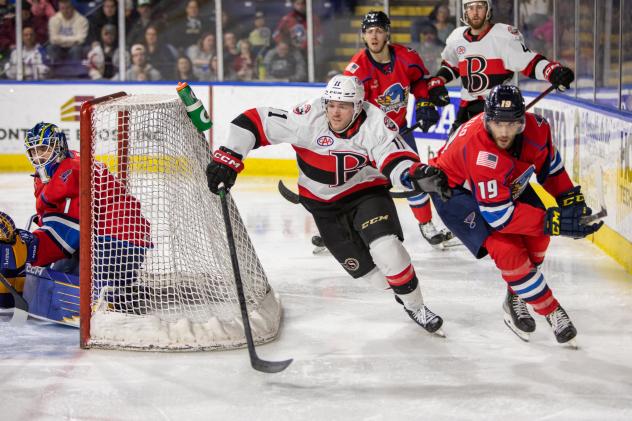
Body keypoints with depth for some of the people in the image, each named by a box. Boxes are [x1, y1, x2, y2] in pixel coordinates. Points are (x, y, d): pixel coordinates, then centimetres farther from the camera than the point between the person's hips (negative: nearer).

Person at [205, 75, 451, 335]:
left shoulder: (375, 123, -23)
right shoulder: (308, 119, -24)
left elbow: (395, 160, -32)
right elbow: (253, 122, -22)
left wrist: (418, 175, -54)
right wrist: (226, 159, -29)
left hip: (366, 190, -1)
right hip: (324, 203, 1)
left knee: (386, 248, -23)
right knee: (365, 268, 1)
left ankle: (415, 306, 1)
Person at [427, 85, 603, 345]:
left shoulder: (536, 128, -23)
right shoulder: (478, 147, -42)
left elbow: (551, 167, 2)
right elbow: (498, 215, -39)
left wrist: (571, 199, -8)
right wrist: (554, 221, -40)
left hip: (505, 184, 7)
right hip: (454, 191, -7)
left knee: (537, 234, -4)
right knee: (506, 249, -21)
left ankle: (517, 300, 17)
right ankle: (551, 312, -5)